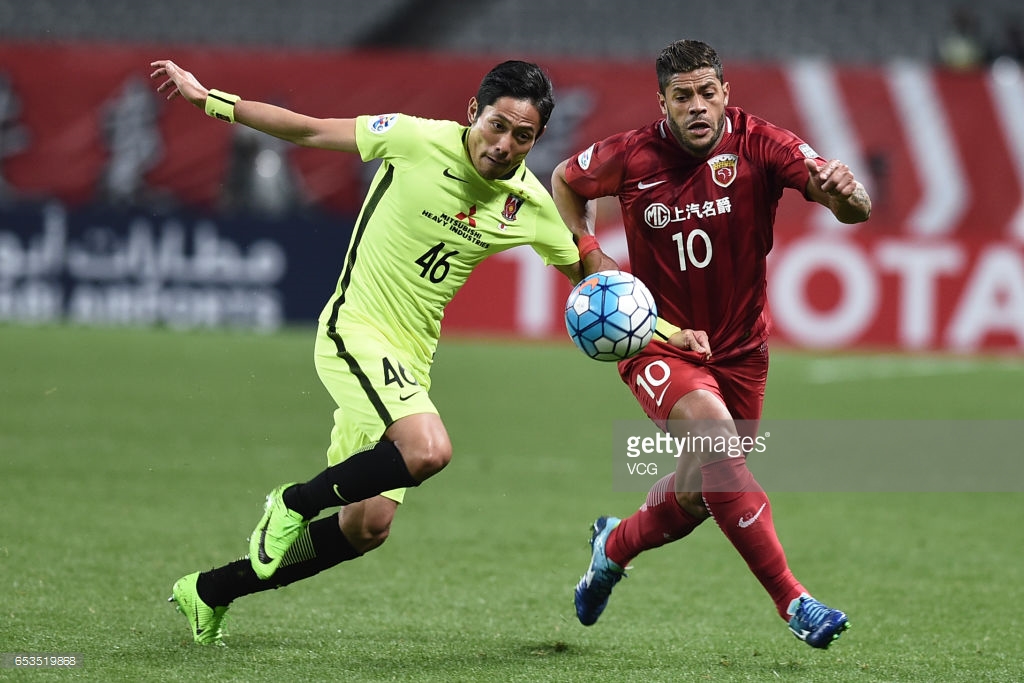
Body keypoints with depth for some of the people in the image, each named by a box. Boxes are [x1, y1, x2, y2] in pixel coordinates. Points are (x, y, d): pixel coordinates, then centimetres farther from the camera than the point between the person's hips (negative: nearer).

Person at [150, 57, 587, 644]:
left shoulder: (531, 204, 0)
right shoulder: (421, 140, -13)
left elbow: (580, 267, 17)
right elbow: (310, 131, -5)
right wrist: (206, 98, -5)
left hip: (410, 360, 6)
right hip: (355, 329, -6)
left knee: (367, 527, 4)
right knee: (429, 450, -32)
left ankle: (210, 592, 23)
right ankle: (294, 503, -5)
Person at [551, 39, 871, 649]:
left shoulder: (759, 145, -16)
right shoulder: (631, 157, -13)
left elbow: (854, 209, -26)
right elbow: (565, 182, 9)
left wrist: (843, 190, -50)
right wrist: (590, 256, -6)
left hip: (739, 348, 3)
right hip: (659, 342, -2)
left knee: (699, 495, 13)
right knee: (716, 435, -29)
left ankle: (615, 544, 47)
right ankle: (793, 602, -30)